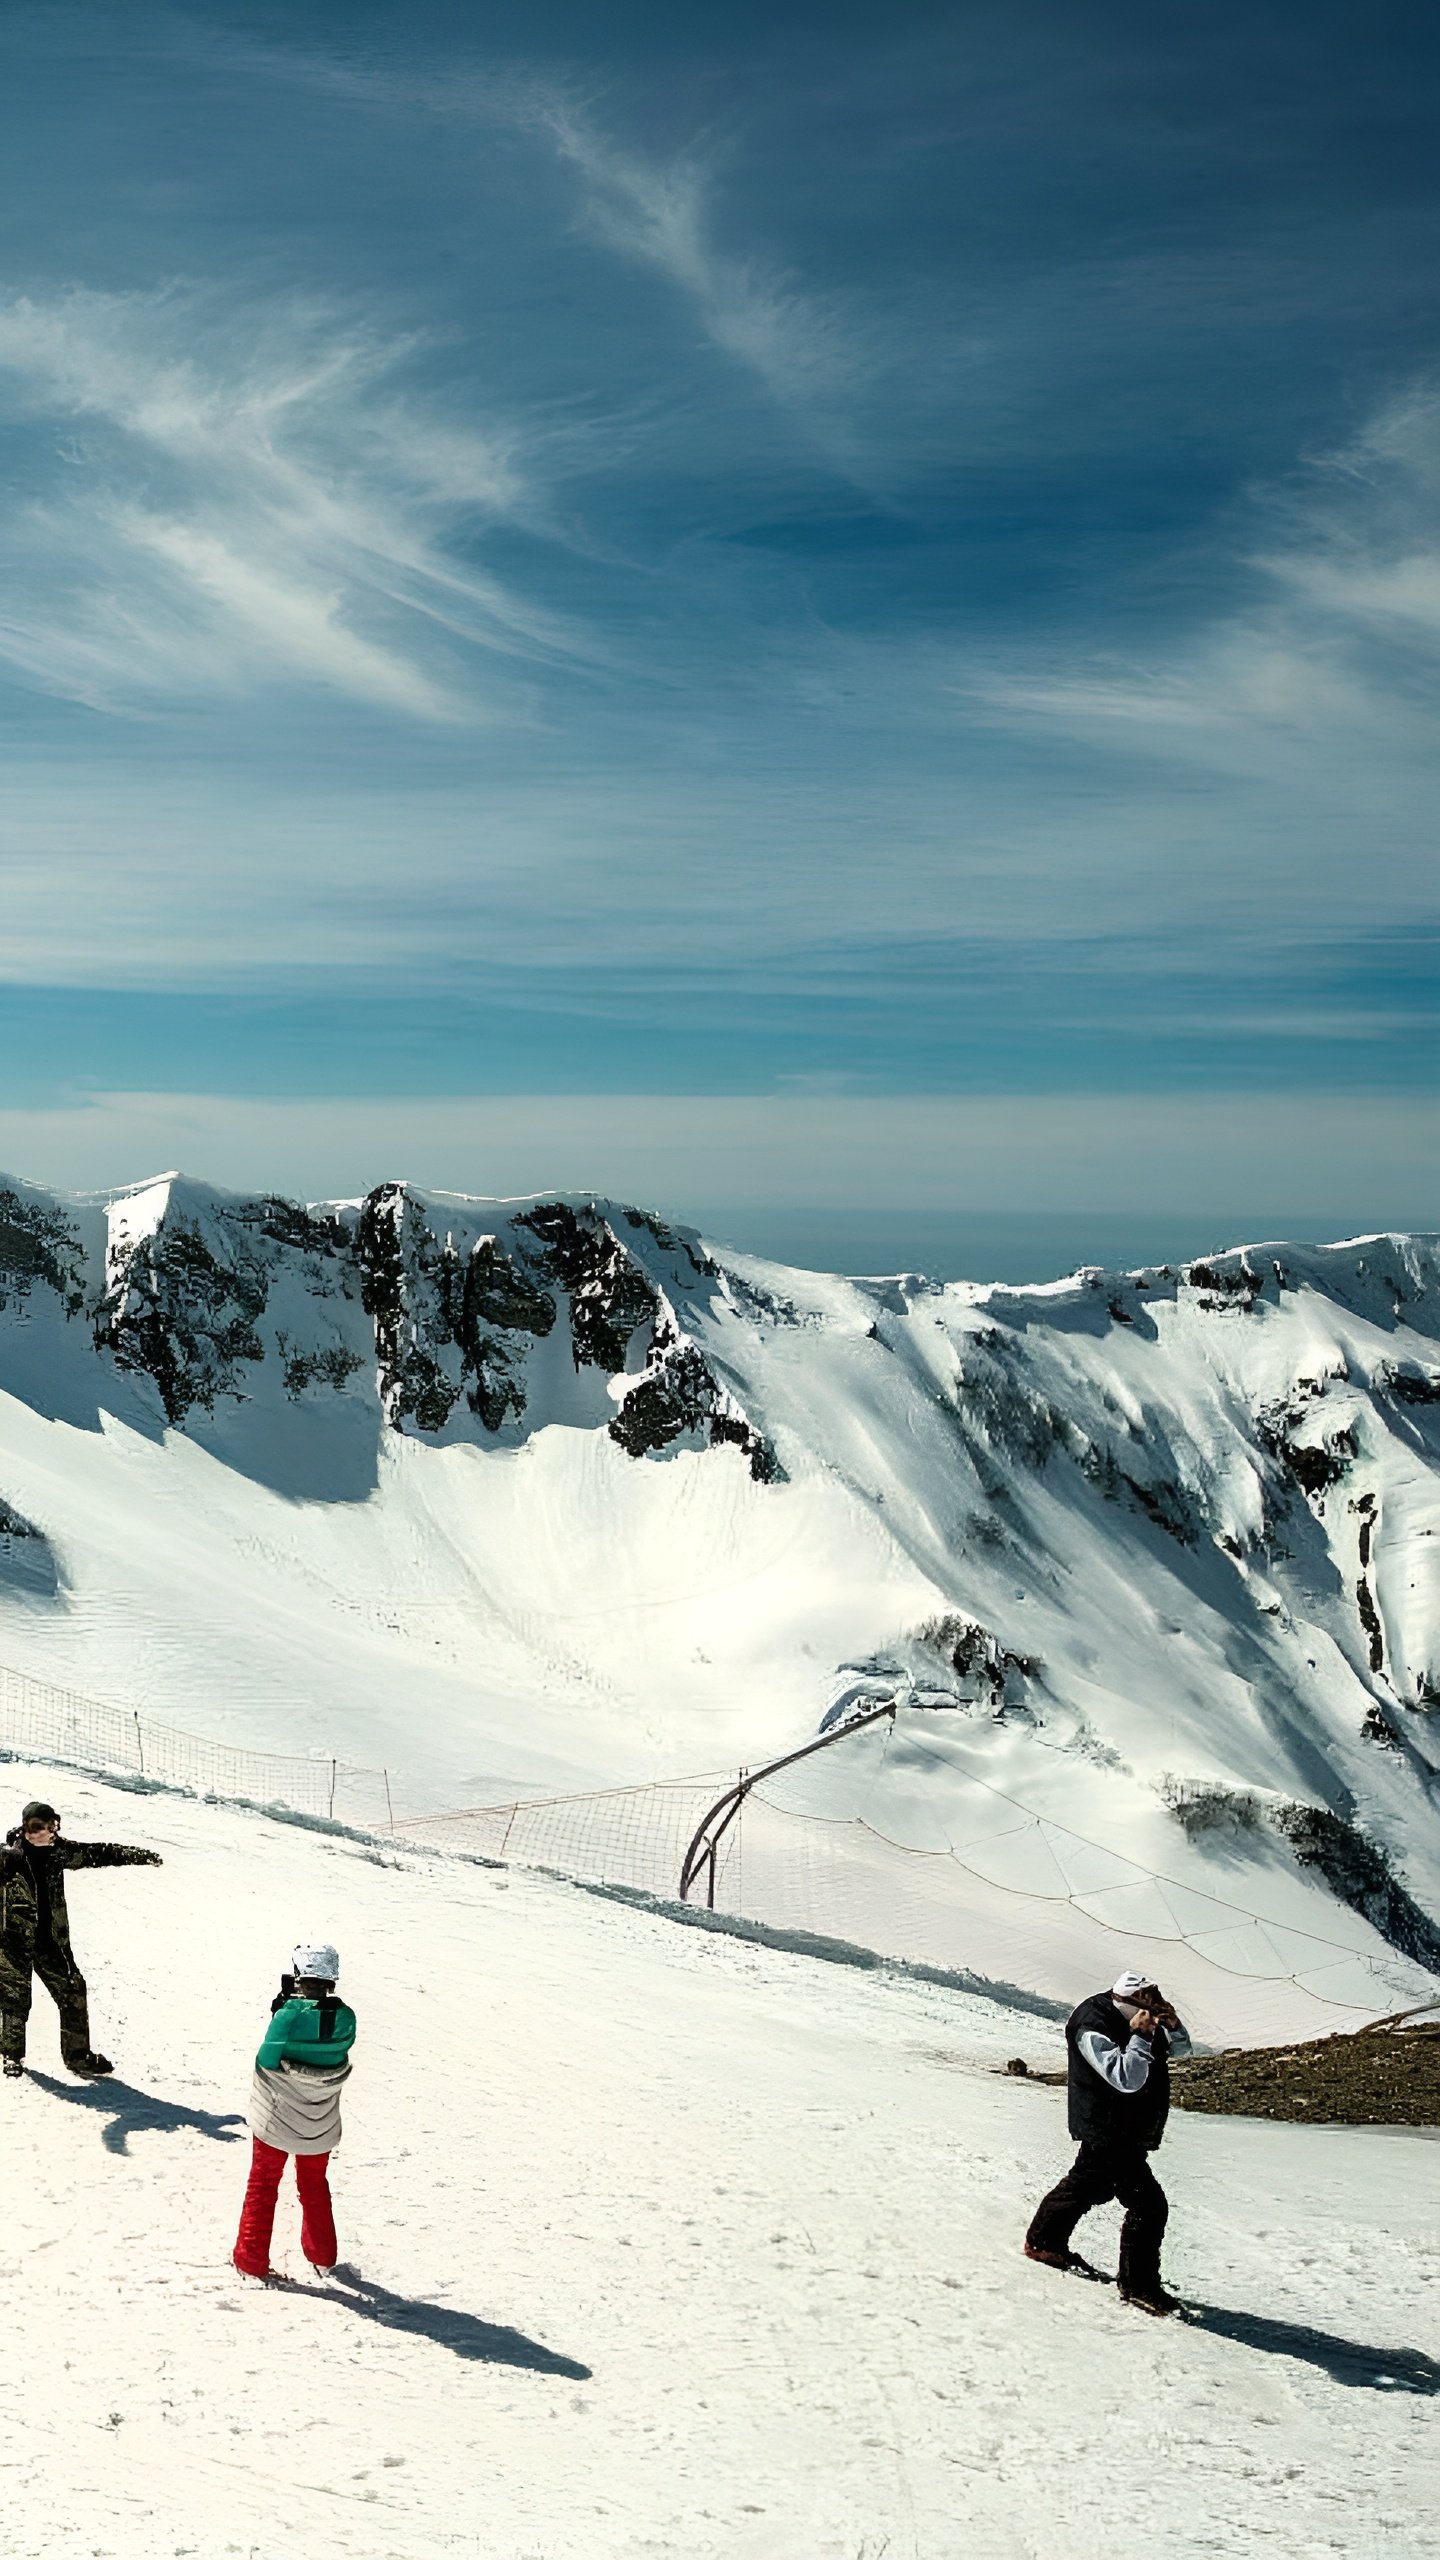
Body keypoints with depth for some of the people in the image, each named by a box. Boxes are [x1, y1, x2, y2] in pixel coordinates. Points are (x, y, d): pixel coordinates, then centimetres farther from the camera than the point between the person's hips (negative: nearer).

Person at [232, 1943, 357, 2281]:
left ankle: (252, 2258, 22)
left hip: (277, 2120, -3)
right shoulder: (345, 2019, -15)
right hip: (321, 2125, 3)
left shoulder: (289, 2015, -25)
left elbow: (267, 2060, -17)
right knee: (314, 2185, 24)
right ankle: (322, 2257, 34)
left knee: (263, 2184, 16)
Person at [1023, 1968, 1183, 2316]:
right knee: (1149, 2205, -10)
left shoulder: (1126, 2017, 0)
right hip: (1108, 2131, -10)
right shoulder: (1093, 2029, -26)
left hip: (1127, 2128, 10)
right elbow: (1127, 2078, -34)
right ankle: (1139, 2285, 1)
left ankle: (1043, 2242, 46)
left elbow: (1178, 2045, 11)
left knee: (1090, 2184, 27)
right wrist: (1140, 2036, -30)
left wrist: (1167, 2024, -9)